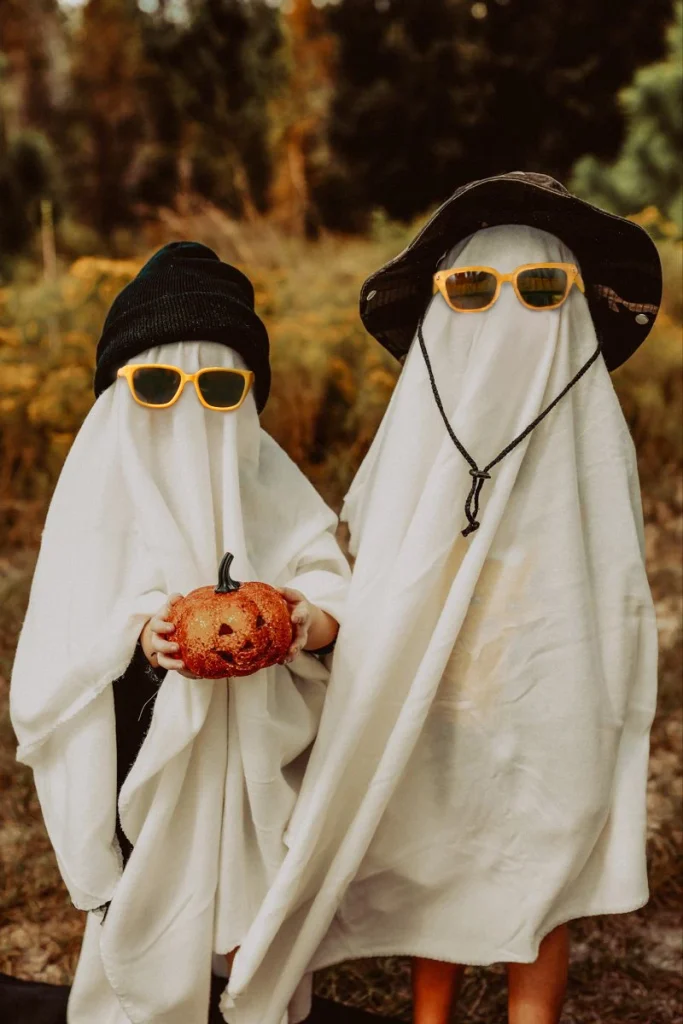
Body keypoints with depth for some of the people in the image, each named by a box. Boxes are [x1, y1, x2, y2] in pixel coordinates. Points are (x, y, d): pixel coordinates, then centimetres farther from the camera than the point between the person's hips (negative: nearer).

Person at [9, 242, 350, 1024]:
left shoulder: (268, 482, 2)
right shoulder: (104, 489, -4)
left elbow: (337, 592, -4)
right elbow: (64, 650, -10)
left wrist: (314, 620, -26)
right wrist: (138, 636, -29)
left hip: (258, 767, 2)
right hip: (150, 773, -2)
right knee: (152, 953, 7)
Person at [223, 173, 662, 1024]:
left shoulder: (592, 434, -7)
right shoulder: (421, 422, -2)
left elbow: (615, 593, -2)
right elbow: (375, 571, 5)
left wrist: (605, 729, -2)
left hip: (547, 710, -2)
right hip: (433, 706, 2)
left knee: (535, 898, 9)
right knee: (437, 882, 15)